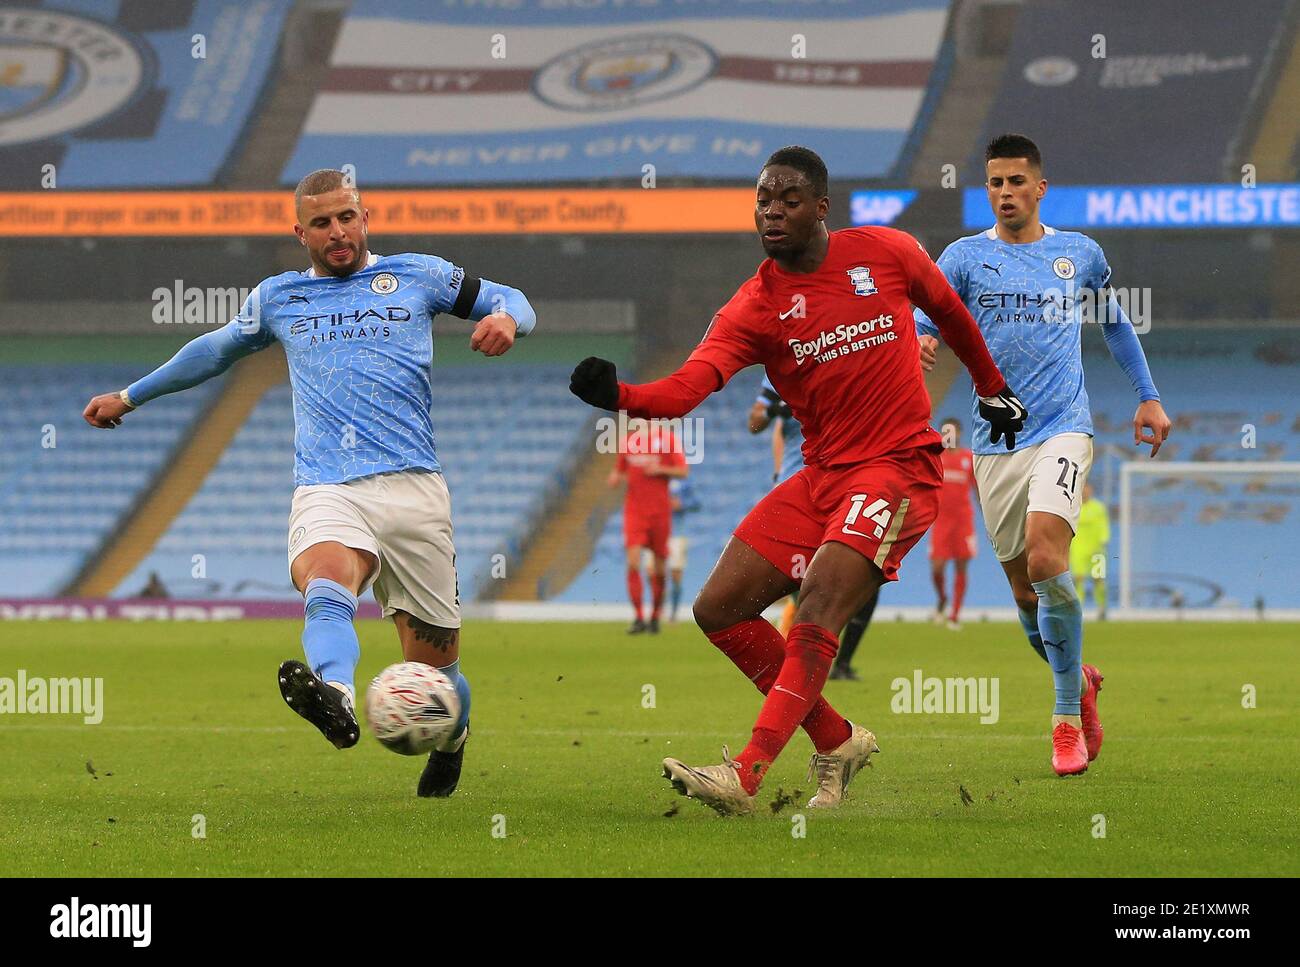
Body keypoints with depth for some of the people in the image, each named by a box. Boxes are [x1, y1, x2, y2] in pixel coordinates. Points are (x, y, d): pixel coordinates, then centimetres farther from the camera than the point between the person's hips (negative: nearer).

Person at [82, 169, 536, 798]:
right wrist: (132, 396, 46)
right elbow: (218, 348, 39)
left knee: (433, 660, 3)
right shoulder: (278, 299, 21)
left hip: (412, 486, 0)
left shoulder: (418, 276, 16)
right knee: (326, 586, -35)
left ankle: (451, 737, 36)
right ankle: (335, 699, -65)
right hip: (325, 489, 0)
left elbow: (509, 301, 24)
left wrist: (505, 320, -1)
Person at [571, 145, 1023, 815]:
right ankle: (836, 742, 14)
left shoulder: (887, 252, -3)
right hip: (822, 475, 5)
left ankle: (748, 775, -33)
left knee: (820, 598, -25)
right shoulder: (753, 308, -2)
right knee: (718, 610, -1)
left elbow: (948, 311, 17)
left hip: (900, 466, -5)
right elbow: (689, 386, -18)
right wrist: (619, 395, -38)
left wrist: (992, 388, 28)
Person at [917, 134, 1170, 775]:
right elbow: (924, 318, -8)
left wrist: (1147, 397, 22)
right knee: (1025, 589, 4)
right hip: (995, 441, 2)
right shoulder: (964, 257, 5)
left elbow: (1114, 323, 25)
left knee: (1045, 559, -23)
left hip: (1062, 428, -2)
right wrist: (920, 342, -32)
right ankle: (1079, 680, 32)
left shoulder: (1082, 254, 9)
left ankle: (1067, 716, -13)